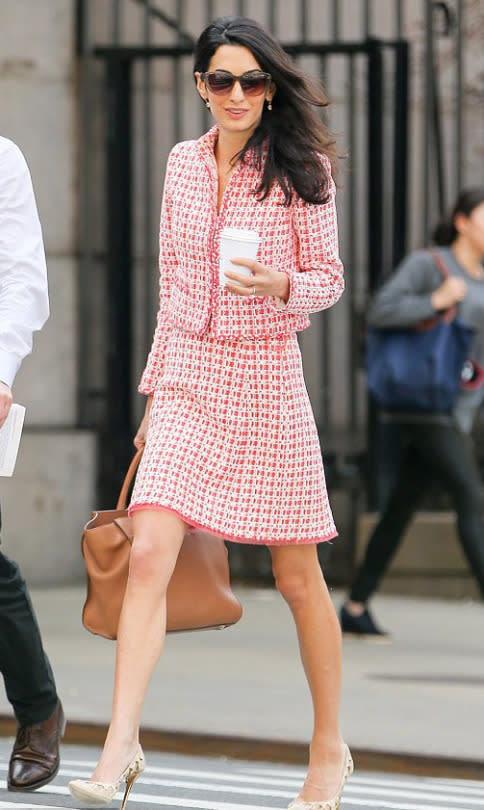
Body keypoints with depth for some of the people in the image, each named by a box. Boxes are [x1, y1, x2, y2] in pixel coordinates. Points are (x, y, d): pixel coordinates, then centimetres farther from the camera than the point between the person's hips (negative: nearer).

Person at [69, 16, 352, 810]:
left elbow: (328, 279, -1)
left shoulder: (301, 169, -3)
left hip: (268, 378, -3)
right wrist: (156, 384, 16)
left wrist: (277, 284, -22)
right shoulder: (183, 163, 9)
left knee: (297, 575, 5)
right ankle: (121, 742, -14)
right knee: (149, 553, -13)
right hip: (189, 377, 3)